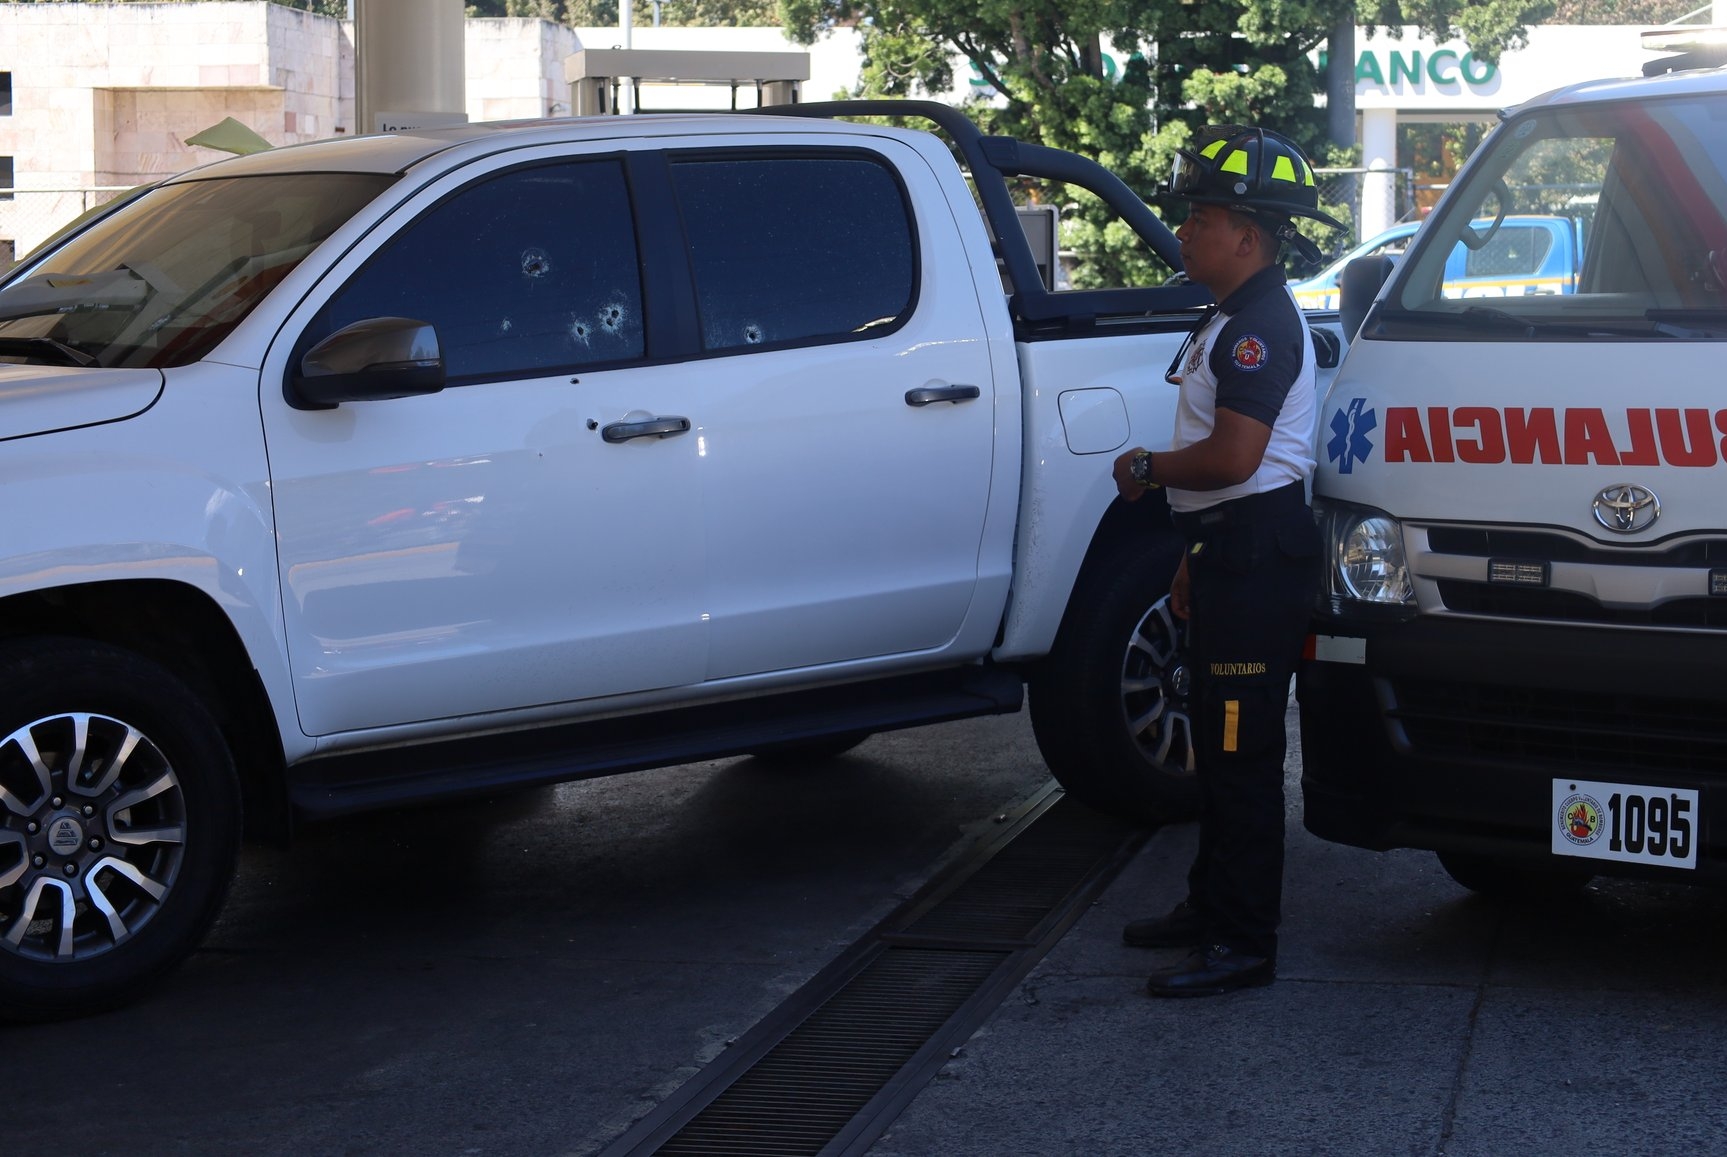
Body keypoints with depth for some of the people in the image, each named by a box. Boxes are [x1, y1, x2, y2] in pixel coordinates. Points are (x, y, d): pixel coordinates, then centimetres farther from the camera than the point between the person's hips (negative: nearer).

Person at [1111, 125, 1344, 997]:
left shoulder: (1262, 326, -17)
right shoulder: (1230, 320, 17)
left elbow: (1232, 457, -26)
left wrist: (1148, 467, -10)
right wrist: (1193, 559, 24)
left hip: (1258, 556, -11)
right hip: (1228, 550, 11)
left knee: (1241, 755, -8)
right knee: (1217, 746, 19)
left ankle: (1242, 944, -3)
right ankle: (1211, 905, 30)